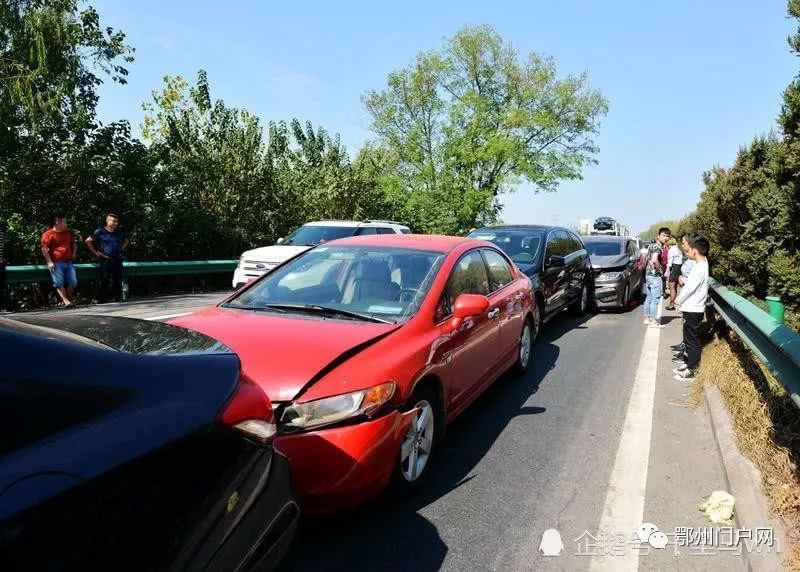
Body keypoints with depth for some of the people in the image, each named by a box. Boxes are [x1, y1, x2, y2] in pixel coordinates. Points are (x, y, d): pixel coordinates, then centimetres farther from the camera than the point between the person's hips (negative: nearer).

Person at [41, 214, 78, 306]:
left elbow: (74, 243, 33)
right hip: (56, 263, -6)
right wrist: (50, 262, -12)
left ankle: (69, 298, 11)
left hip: (68, 262, 6)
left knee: (73, 282, -2)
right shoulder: (48, 234, -3)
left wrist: (74, 253, 20)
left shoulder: (68, 233, 17)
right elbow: (44, 249, -7)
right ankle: (66, 301, -18)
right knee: (59, 283, -11)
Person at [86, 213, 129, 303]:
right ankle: (103, 300, 3)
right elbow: (88, 241, 0)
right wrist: (95, 252, -1)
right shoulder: (100, 232, -3)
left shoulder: (120, 232, 10)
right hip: (105, 260, -4)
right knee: (105, 281, -3)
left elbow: (126, 240, 29)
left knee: (118, 280, 7)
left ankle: (118, 298, 14)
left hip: (118, 259, 4)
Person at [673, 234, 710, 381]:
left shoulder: (699, 268, -23)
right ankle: (689, 363, 31)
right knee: (689, 339, 19)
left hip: (693, 310, -9)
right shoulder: (702, 262, 7)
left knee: (692, 340, 0)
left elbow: (689, 289, -20)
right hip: (692, 308, 9)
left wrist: (678, 300, -5)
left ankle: (691, 370, 8)